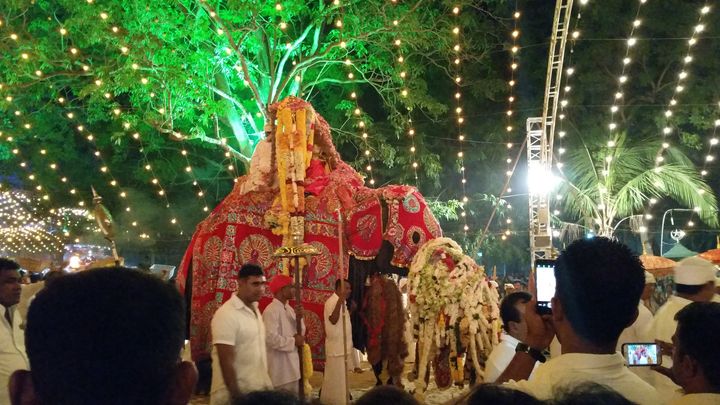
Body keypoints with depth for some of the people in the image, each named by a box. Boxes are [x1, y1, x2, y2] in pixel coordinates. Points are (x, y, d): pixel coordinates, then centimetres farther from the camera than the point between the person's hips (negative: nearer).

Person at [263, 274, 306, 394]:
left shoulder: (289, 309, 11)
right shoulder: (271, 310, -17)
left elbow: (301, 332, 10)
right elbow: (271, 338, -26)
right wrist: (293, 341, -15)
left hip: (291, 364, 9)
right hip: (280, 366, -9)